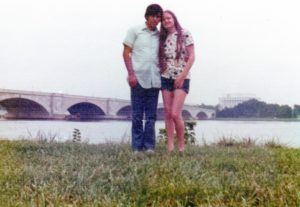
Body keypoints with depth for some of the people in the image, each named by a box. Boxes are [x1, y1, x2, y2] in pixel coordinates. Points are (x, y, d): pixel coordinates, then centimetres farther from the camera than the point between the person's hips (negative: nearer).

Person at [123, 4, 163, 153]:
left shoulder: (160, 36, 13)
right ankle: (137, 147, 6)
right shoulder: (135, 31, 5)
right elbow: (126, 53, 1)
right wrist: (131, 73, -10)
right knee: (137, 115, 1)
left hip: (154, 80, 3)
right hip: (138, 79, -3)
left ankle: (149, 146, 9)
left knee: (151, 116, 4)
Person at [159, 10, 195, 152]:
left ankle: (181, 146, 3)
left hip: (182, 79, -5)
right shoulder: (163, 38, 12)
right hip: (166, 78, 5)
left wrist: (182, 76, -12)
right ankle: (170, 147, 5)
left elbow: (191, 57, -6)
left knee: (175, 114, -14)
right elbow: (161, 59, 14)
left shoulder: (185, 34, -2)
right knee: (167, 113, 1)